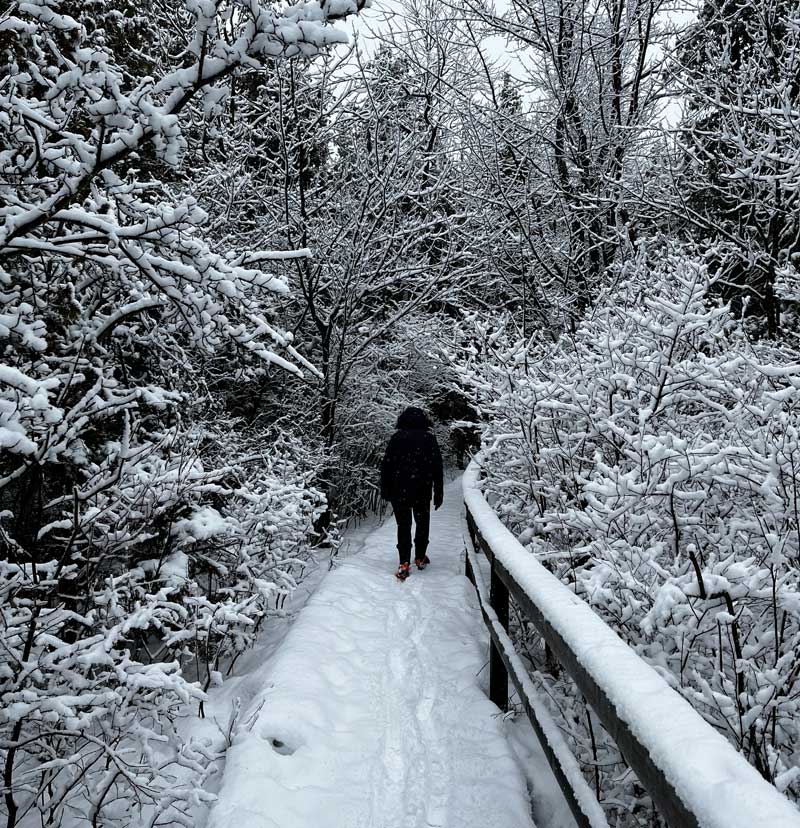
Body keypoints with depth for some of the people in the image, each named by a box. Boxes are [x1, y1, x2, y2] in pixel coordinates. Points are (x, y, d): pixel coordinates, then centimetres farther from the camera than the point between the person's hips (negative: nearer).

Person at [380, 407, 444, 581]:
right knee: (422, 523, 17)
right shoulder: (429, 438, 1)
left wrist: (385, 489, 5)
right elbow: (437, 467, 1)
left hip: (399, 490, -1)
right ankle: (420, 558, 26)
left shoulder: (397, 437, -1)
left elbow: (386, 465, -2)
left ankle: (404, 564, -7)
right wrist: (438, 493, 5)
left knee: (403, 525, 2)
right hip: (422, 490, 1)